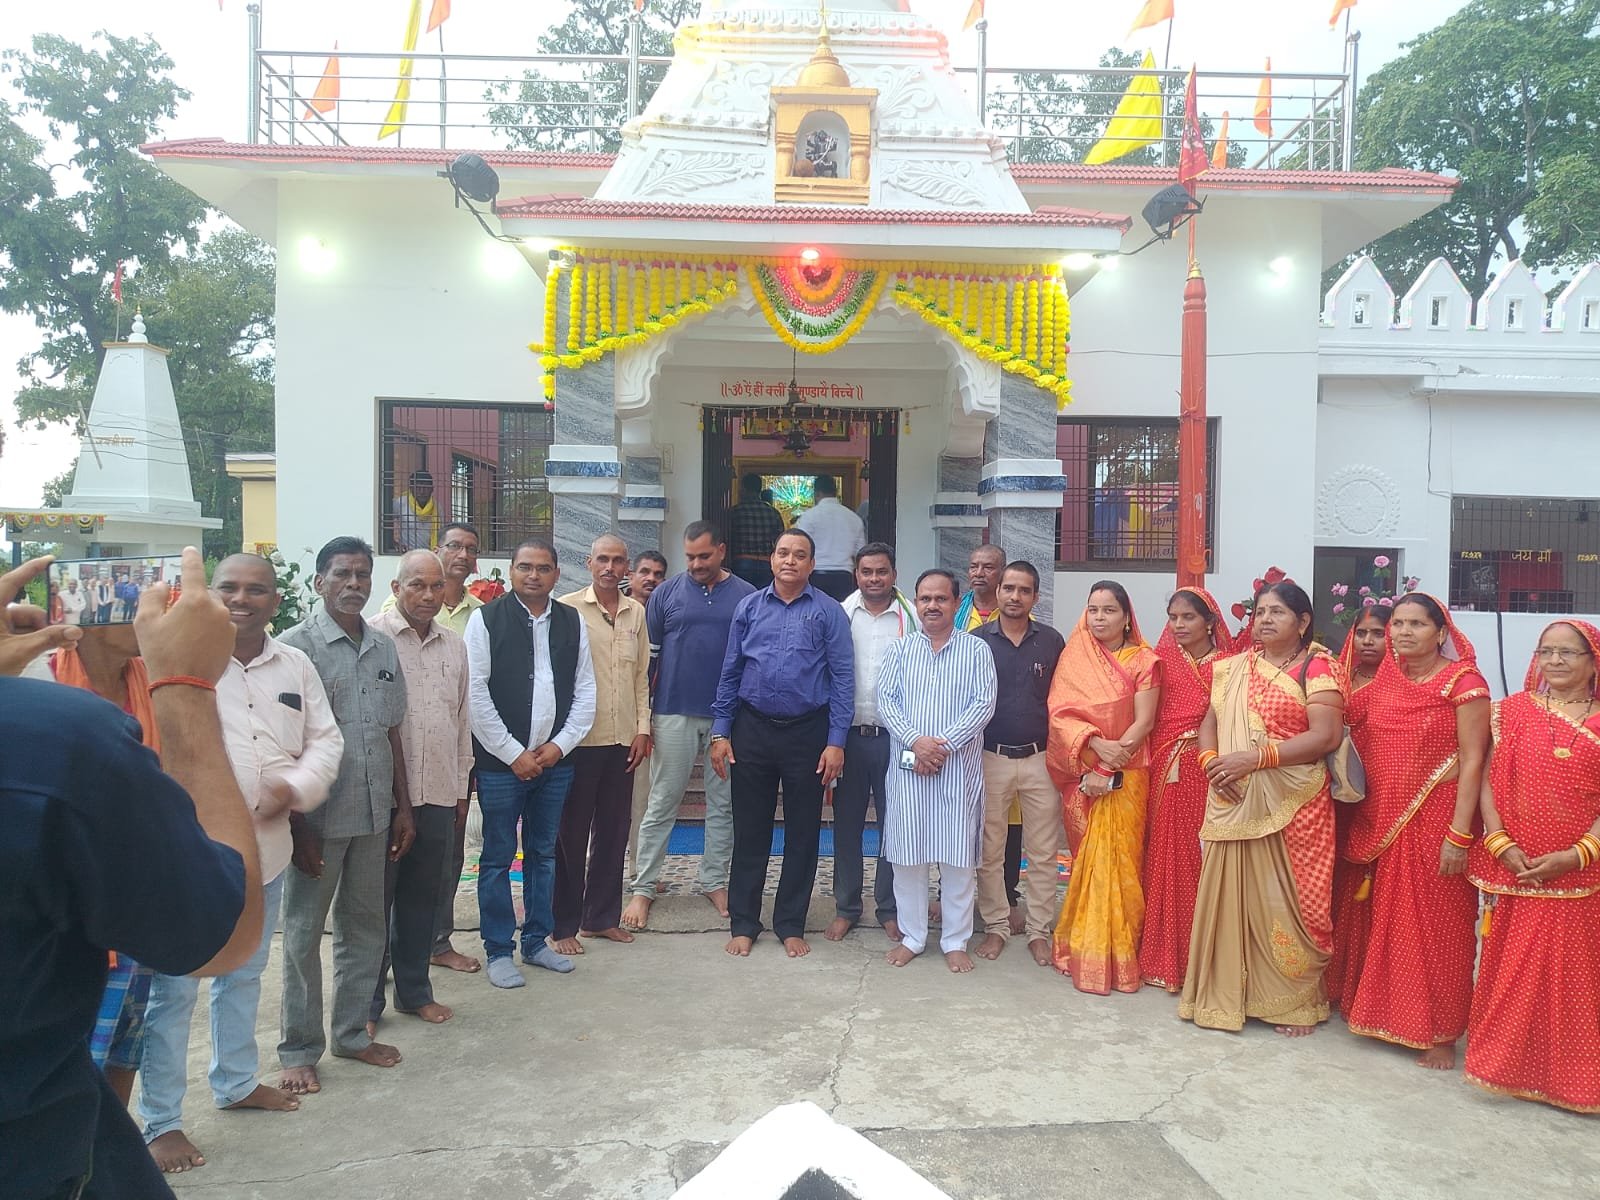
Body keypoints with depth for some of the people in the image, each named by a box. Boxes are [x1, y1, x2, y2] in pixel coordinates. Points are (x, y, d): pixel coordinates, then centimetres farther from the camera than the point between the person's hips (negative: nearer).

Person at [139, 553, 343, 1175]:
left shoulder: (295, 665, 5)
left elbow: (325, 739, 8)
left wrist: (296, 788, -9)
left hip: (265, 849, 6)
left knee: (245, 974, 22)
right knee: (174, 988, 3)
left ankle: (236, 1081, 41)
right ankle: (160, 1121, 20)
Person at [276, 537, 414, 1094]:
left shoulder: (384, 648, 8)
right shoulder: (296, 645, -8)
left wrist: (403, 807, 11)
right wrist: (297, 825, -12)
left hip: (374, 814, 5)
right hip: (318, 816, -5)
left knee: (365, 927, 15)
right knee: (304, 933, 7)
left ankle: (352, 1032, 30)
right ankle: (299, 1050, 20)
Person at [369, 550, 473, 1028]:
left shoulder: (454, 645, 11)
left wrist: (462, 787, 17)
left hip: (438, 793, 5)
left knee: (424, 895, 14)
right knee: (375, 897, 7)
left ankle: (414, 990, 29)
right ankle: (367, 1001, 20)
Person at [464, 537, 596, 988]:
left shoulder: (572, 622, 6)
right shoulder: (486, 619, -5)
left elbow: (585, 690, 8)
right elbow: (476, 694, -9)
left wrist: (560, 744, -3)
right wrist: (514, 754, -11)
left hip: (555, 761, 4)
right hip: (501, 762, -4)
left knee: (543, 854, 14)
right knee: (498, 858, 4)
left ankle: (536, 941, 27)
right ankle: (498, 951, 16)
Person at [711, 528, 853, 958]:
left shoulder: (829, 612, -2)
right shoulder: (749, 607, 5)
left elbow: (843, 677, -3)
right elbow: (730, 673, 7)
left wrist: (836, 741, -8)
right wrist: (720, 733, 2)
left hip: (807, 732, -1)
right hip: (752, 729, 1)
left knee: (803, 832, 8)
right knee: (749, 829, 8)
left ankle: (791, 925, 22)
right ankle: (743, 924, 21)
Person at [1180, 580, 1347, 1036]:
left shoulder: (1318, 668, -2)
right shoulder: (1233, 669, 15)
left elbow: (1326, 735, -13)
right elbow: (1210, 723, 14)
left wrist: (1256, 756, -19)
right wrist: (1210, 760, -8)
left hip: (1292, 807, -4)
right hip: (1233, 805, 5)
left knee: (1285, 900, 1)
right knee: (1229, 895, 6)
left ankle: (1296, 1001, 17)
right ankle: (1227, 992, 19)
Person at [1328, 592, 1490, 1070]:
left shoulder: (1464, 682, -9)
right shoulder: (1382, 681, 7)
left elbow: (1472, 762, -12)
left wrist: (1459, 834, -17)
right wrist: (1364, 820, 9)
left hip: (1434, 825, -5)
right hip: (1379, 823, 5)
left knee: (1437, 927, 3)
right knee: (1379, 921, 13)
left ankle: (1440, 1033, 15)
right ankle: (1379, 1011, 29)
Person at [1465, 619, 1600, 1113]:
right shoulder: (1512, 711, 3)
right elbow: (1487, 779, -1)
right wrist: (1500, 843, -12)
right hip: (1514, 867, 1)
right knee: (1511, 968, 8)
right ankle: (1504, 1061, 22)